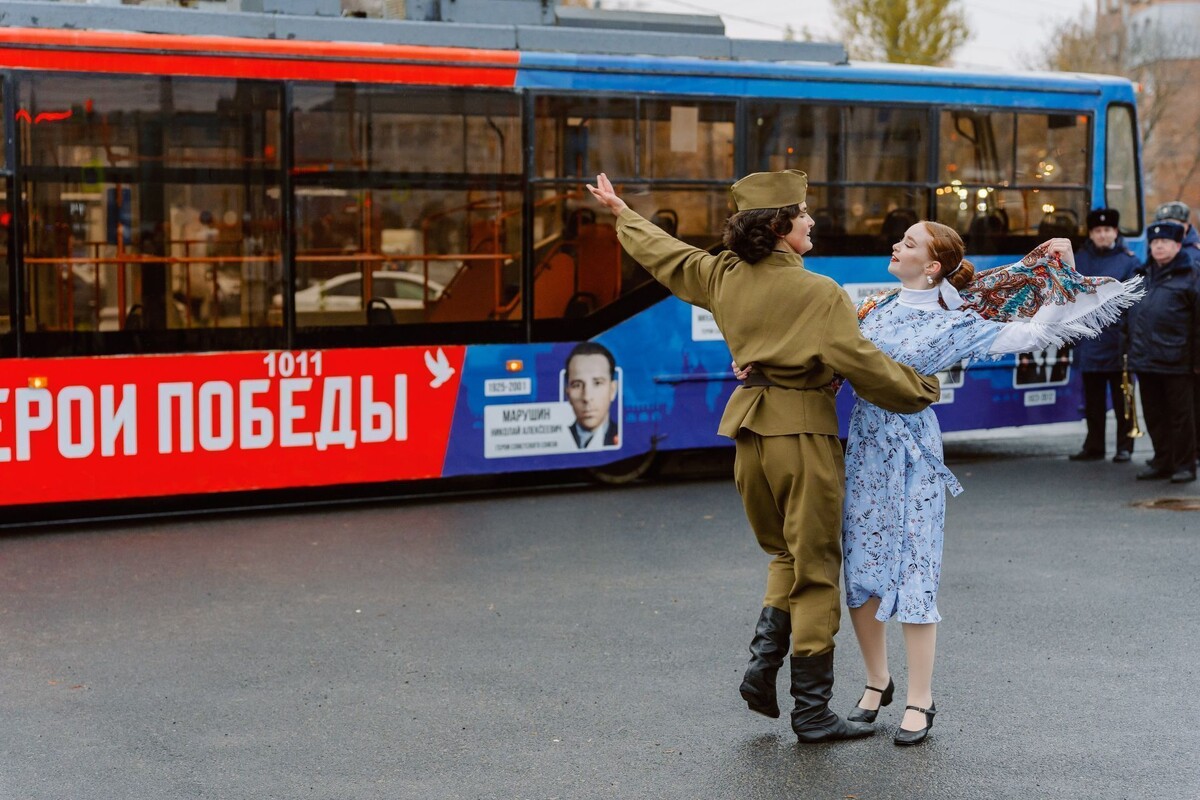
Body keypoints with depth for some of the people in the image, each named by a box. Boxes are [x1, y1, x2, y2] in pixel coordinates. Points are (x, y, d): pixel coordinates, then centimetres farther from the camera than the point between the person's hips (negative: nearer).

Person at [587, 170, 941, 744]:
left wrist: (621, 211, 38)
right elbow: (860, 363, -17)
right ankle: (812, 712, 6)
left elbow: (662, 251, 20)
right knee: (814, 570, 2)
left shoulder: (723, 277, 5)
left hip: (750, 430, 7)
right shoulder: (819, 293, -14)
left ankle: (763, 664, 10)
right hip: (803, 432, -6)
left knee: (786, 556, 24)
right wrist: (922, 391, -2)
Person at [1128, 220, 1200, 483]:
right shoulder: (1143, 275, 14)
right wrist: (1131, 350, 14)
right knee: (1154, 416, 11)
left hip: (1175, 361, -6)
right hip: (1145, 360, 6)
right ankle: (1162, 462, 20)